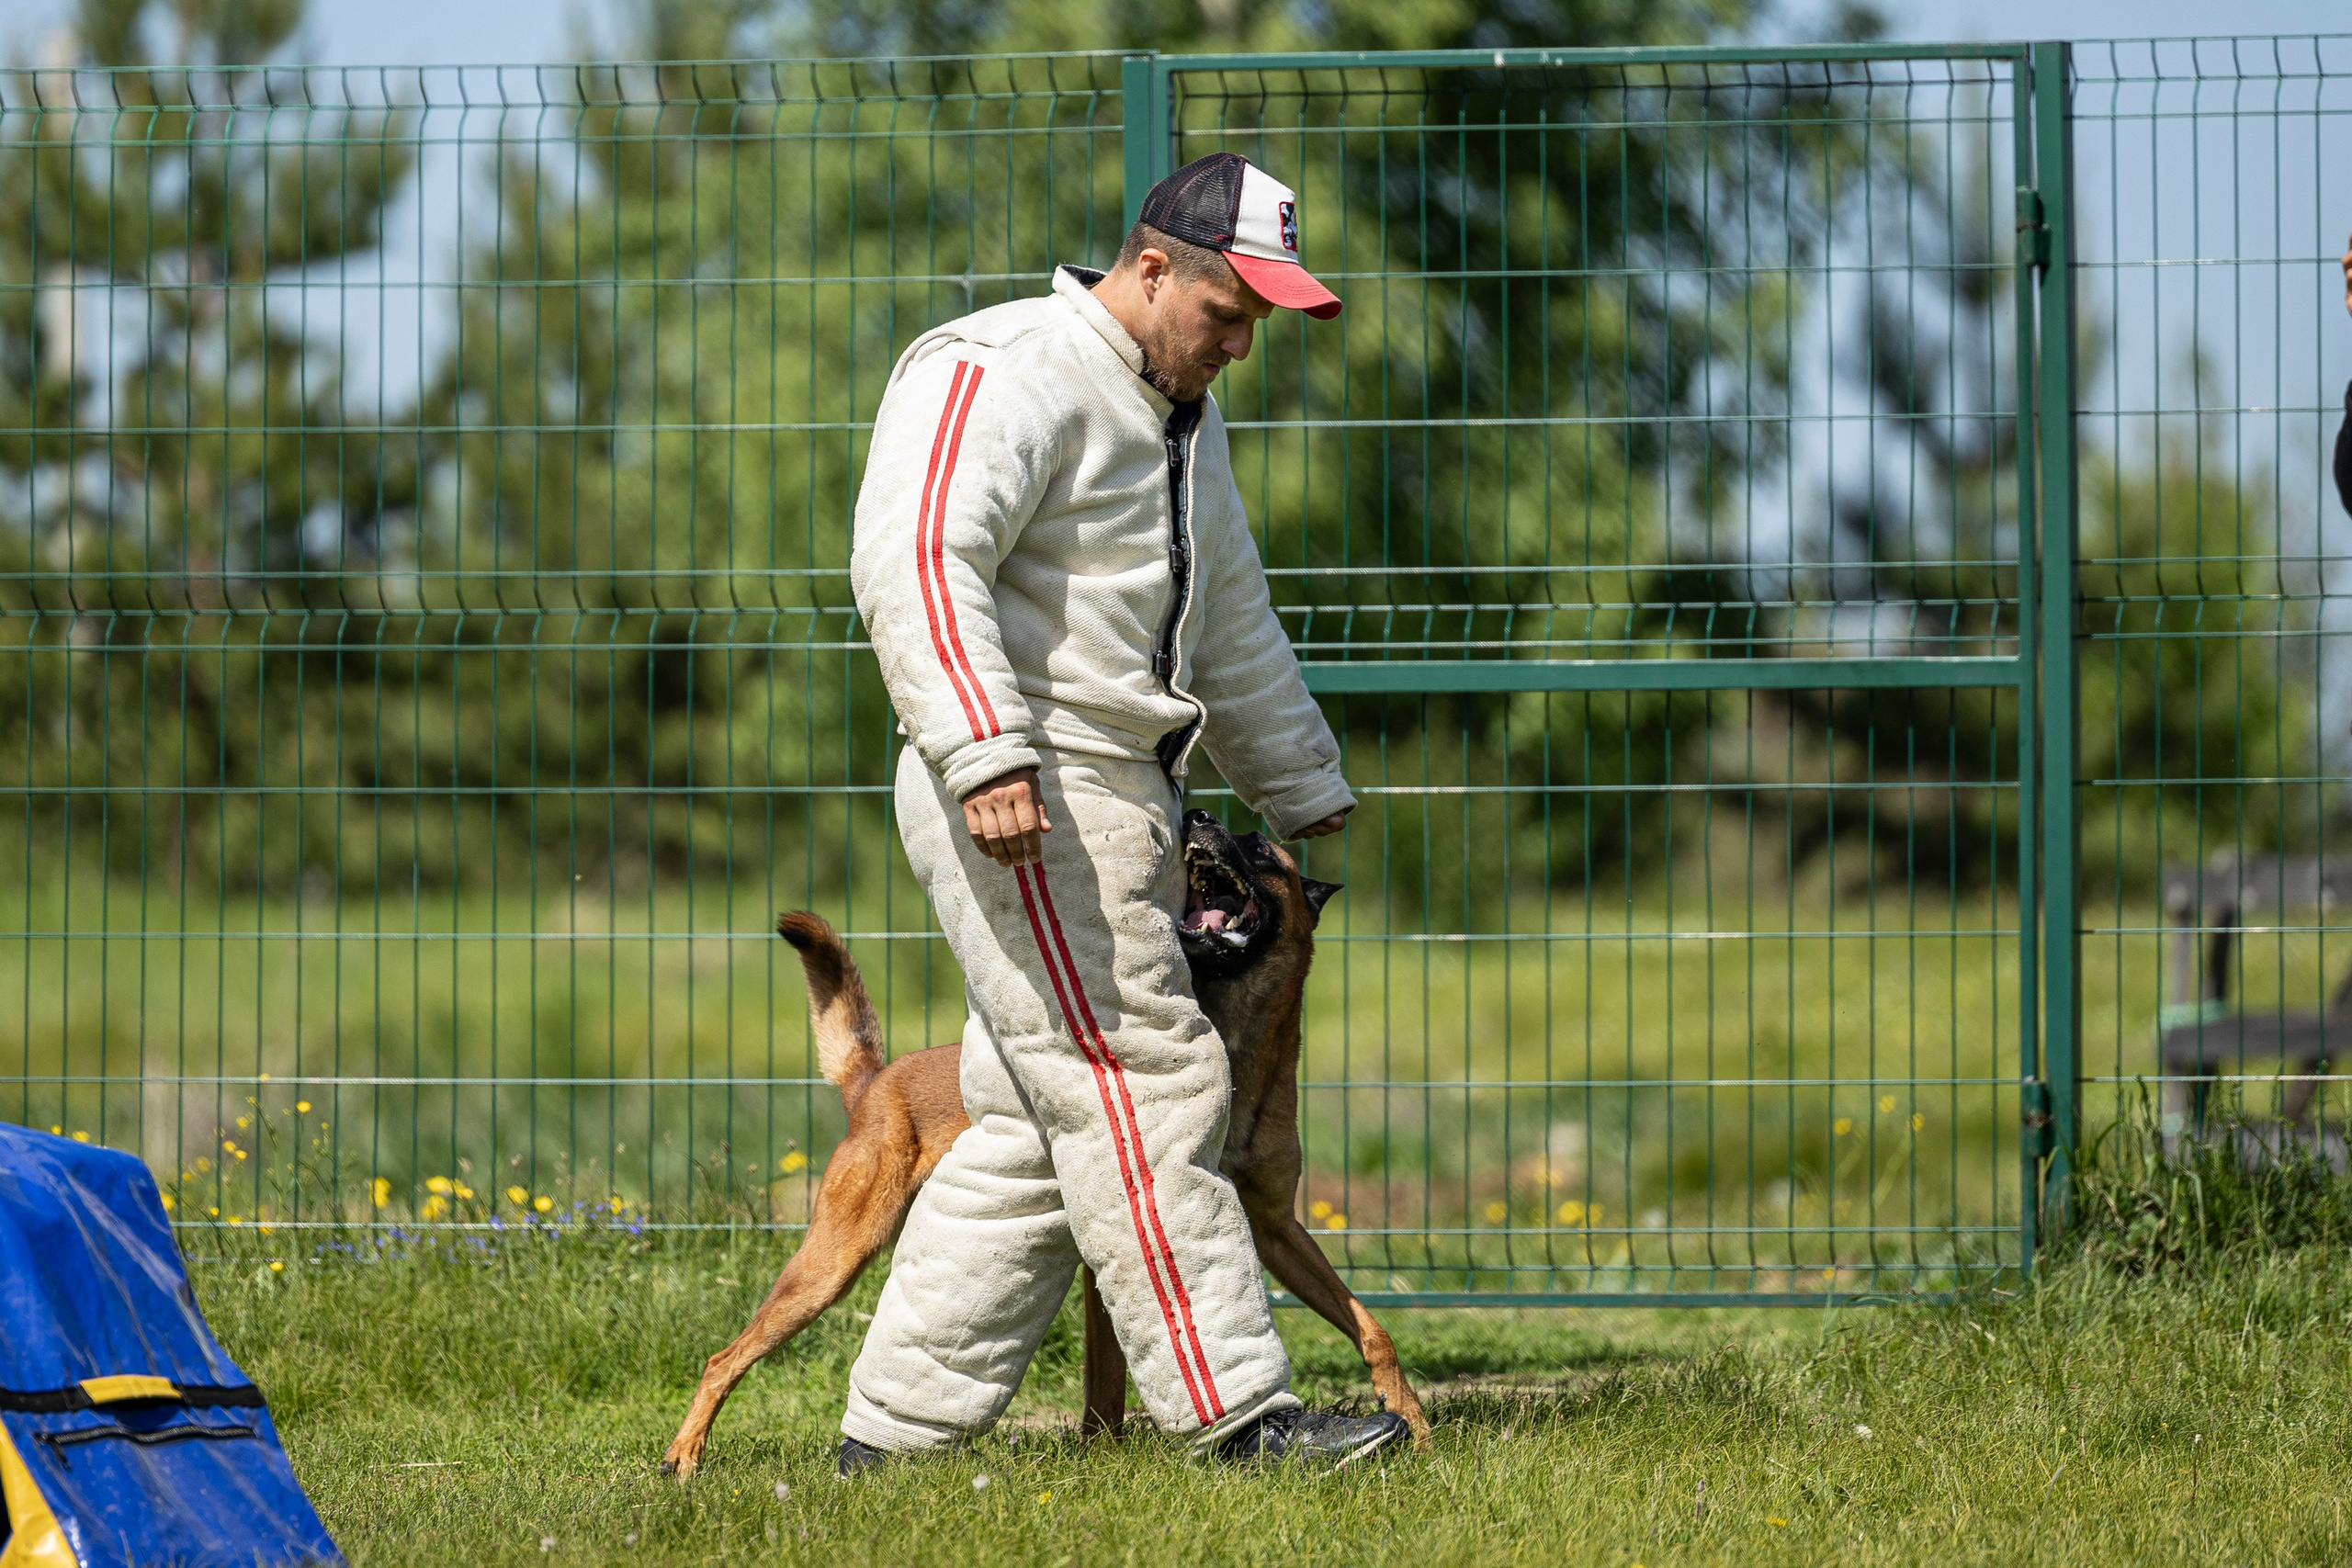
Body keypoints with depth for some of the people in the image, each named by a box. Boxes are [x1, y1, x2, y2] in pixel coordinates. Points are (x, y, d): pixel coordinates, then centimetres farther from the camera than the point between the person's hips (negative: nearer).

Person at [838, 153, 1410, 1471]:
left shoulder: (1181, 412, 22)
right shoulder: (1007, 374, -10)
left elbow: (1234, 619, 34)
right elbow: (914, 553, -24)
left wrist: (1305, 796, 36)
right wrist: (984, 753, -33)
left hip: (1117, 804, 10)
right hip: (1019, 802, -10)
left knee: (1039, 1130, 7)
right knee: (1143, 1092, -11)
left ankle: (898, 1430, 10)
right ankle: (1240, 1410, -12)